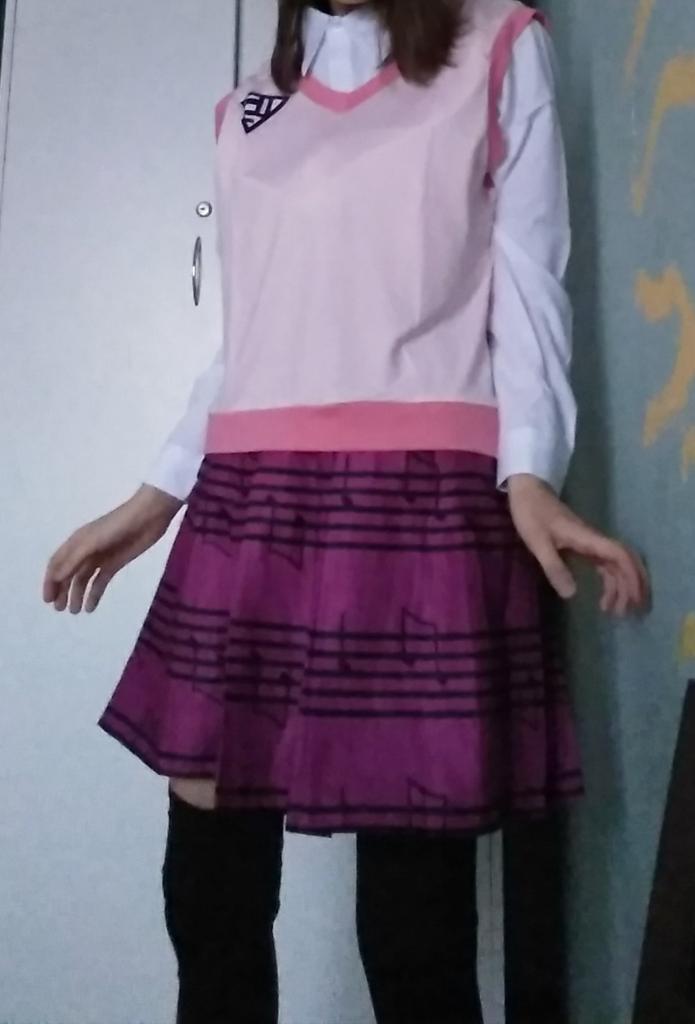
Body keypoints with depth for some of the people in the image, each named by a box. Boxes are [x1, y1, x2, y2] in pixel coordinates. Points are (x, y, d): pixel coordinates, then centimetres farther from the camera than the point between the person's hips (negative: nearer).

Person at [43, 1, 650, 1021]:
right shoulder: (246, 109, 25)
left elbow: (526, 278, 6)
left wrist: (528, 472, -9)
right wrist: (156, 494, 19)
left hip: (423, 505, -4)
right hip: (249, 509, 5)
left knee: (414, 927, -4)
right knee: (210, 890, 4)